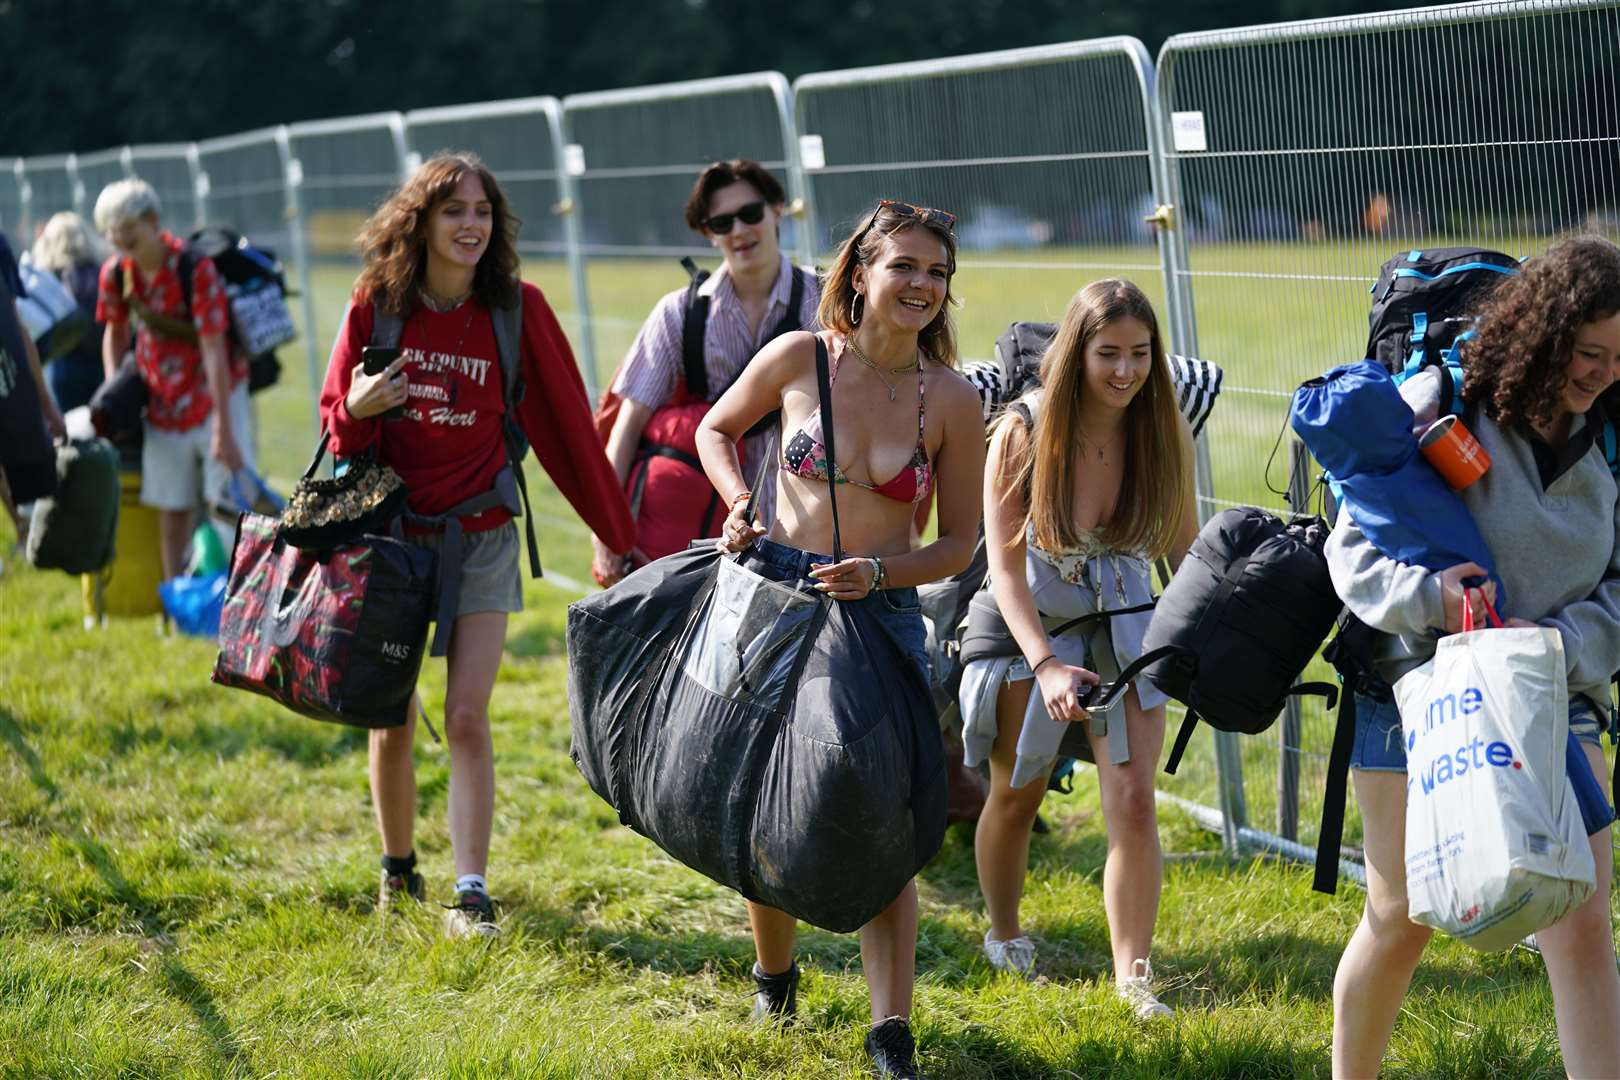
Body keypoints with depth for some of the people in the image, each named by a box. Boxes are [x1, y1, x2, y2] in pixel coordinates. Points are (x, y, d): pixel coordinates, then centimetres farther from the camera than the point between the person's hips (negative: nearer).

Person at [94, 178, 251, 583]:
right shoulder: (116, 272, -7)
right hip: (163, 399, 5)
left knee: (228, 497, -10)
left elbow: (213, 349, -25)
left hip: (216, 393, -5)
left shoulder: (196, 268, -24)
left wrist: (223, 428, -26)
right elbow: (115, 332, 12)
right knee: (171, 505, 8)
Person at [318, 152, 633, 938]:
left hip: (480, 538, -1)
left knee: (466, 718, -9)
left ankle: (471, 894, -5)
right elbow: (337, 422, 4)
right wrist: (357, 410, -21)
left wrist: (620, 534, 3)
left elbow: (565, 423, 0)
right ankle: (398, 868, 29)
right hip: (391, 532, 1)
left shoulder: (516, 309, -7)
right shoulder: (376, 306, -5)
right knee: (391, 724, 8)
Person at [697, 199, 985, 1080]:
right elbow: (717, 429, 14)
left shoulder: (952, 400, -4)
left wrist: (880, 571, -13)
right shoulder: (797, 359, -4)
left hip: (881, 616, -1)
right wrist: (738, 504, -3)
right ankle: (774, 979, 37)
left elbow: (959, 542, 3)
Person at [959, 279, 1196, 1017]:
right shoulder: (1024, 431, -21)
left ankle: (1132, 975, -2)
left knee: (1133, 800, -10)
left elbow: (1186, 547, -2)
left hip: (1125, 628, 1)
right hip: (1032, 623, -1)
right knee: (1016, 794, 15)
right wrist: (1045, 663, -33)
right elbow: (1004, 564, -22)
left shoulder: (1165, 434, -13)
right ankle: (1004, 939, 40)